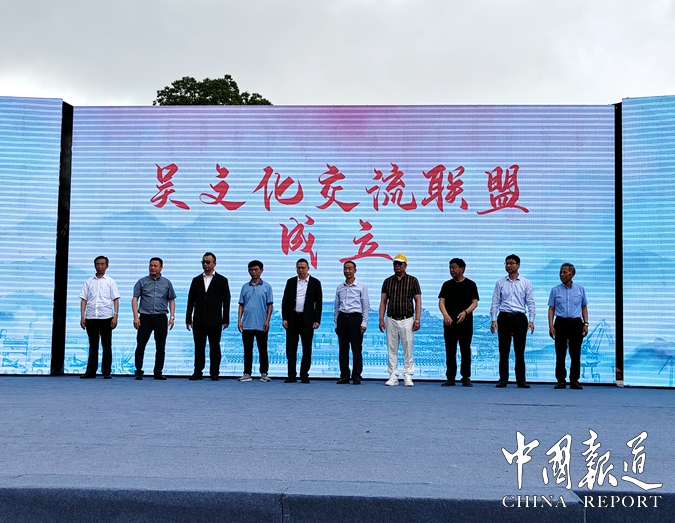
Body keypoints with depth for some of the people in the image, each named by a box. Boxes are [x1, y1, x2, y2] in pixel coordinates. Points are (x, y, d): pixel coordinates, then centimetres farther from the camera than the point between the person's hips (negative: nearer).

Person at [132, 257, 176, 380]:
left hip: (161, 318, 1)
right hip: (145, 318, -1)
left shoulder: (167, 283, 9)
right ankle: (139, 372, 6)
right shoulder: (142, 282, 5)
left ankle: (158, 372, 11)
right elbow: (135, 299, 2)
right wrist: (136, 317, -8)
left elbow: (171, 300, 12)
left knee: (160, 347, 4)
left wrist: (172, 317, 1)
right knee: (140, 346, -2)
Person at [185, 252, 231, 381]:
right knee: (199, 347, 5)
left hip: (214, 321, -2)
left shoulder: (222, 280, 4)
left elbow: (226, 302, 1)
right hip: (199, 321, 3)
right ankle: (198, 372, 11)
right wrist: (188, 319, 5)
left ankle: (214, 373, 6)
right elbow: (191, 301, 11)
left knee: (215, 348, 1)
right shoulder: (196, 280, 11)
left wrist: (225, 320, -6)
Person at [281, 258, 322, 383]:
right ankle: (292, 375, 7)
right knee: (291, 348, 2)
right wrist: (284, 318, -1)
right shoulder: (291, 282, 9)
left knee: (307, 349, 3)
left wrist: (317, 320, -6)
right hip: (292, 320, 2)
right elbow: (285, 301, 8)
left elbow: (319, 302, 2)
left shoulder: (315, 283, 3)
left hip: (307, 320, -2)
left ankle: (304, 375, 10)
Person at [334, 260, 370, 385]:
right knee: (343, 348, 5)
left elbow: (366, 306, 0)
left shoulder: (361, 287, 2)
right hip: (342, 318, 4)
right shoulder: (339, 288, 13)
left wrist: (364, 323, -7)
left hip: (355, 318, -4)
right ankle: (344, 376, 11)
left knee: (356, 348, -3)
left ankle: (356, 376, 2)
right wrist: (336, 323, 12)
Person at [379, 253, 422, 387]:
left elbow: (418, 301, 1)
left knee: (408, 349, -1)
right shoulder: (387, 281, 10)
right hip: (391, 320, 2)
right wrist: (381, 319, 1)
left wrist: (417, 320, -7)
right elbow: (383, 301, 10)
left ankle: (408, 376, 7)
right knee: (392, 349, 4)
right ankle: (393, 376, 10)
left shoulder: (412, 280, 3)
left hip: (407, 320, -2)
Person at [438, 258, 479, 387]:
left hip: (465, 322, -2)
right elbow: (441, 301, 3)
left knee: (465, 351, 1)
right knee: (450, 351, 4)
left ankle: (466, 378, 8)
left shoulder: (470, 284, 3)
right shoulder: (447, 285, 10)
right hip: (449, 322, 2)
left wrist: (465, 312, -21)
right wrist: (445, 315, -15)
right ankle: (450, 378, 10)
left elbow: (474, 302, -2)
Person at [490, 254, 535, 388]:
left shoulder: (526, 283, 6)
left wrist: (531, 320, -6)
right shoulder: (500, 283, 7)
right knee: (503, 350, 2)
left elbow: (530, 303, 3)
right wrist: (493, 320, -4)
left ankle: (521, 380, 8)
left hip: (520, 317, -1)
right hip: (504, 317, 1)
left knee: (520, 350, 2)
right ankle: (503, 379, 8)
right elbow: (495, 302, 5)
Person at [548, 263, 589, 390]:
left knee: (575, 353, 0)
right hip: (561, 323, 0)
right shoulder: (555, 290, 7)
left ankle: (574, 381, 7)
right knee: (560, 353, 0)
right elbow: (551, 309, 6)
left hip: (576, 323, 0)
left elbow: (584, 307, 12)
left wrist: (586, 324, 2)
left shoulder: (580, 289, 9)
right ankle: (560, 380, 6)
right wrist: (551, 325, -5)